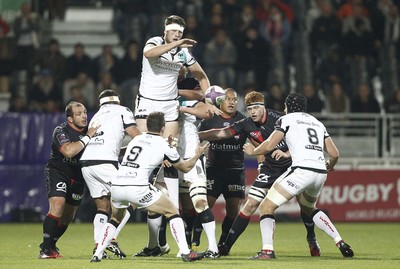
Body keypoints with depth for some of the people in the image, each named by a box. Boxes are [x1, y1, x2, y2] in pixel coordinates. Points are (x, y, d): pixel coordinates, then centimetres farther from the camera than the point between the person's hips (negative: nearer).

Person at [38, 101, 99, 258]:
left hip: (78, 177, 6)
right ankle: (45, 249, -20)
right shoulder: (61, 131, -20)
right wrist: (87, 138, -33)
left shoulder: (90, 130, -4)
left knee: (68, 216, 11)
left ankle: (51, 244, 32)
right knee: (57, 206, -24)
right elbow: (69, 151, -38)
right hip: (57, 172, -6)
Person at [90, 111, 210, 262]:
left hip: (116, 186, 5)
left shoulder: (135, 140, 22)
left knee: (116, 219, 32)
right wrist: (197, 155, 40)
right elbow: (185, 168, 22)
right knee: (172, 212, 10)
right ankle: (186, 253, 0)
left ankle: (97, 254, 19)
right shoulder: (163, 145, 8)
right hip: (137, 188, -5)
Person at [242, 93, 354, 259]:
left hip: (302, 169, -7)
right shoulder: (318, 123, 26)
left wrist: (252, 151, 20)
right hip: (321, 172, 7)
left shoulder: (287, 119, 9)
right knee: (308, 208, 33)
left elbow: (270, 146, 0)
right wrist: (330, 166, 45)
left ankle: (267, 250, -17)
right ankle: (340, 243, 22)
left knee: (266, 207, 0)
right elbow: (334, 154, 23)